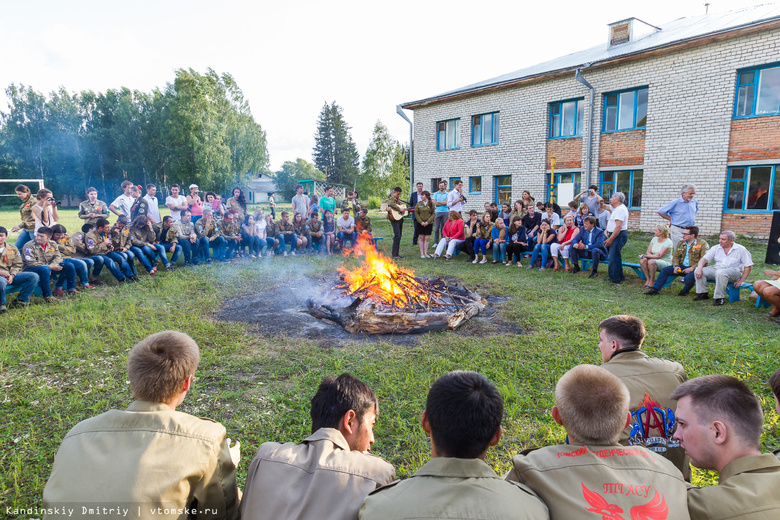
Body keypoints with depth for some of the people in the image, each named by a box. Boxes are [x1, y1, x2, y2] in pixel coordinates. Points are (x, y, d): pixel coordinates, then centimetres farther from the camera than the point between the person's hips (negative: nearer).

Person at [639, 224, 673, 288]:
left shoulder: (668, 242, -14)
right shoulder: (654, 239, 8)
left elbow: (659, 256, -21)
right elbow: (648, 252, 5)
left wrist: (645, 256, -23)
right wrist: (654, 256, -16)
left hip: (666, 263, -6)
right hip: (655, 260, 6)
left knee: (651, 261, -36)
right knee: (642, 261, -25)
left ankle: (652, 280, -18)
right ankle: (648, 279, -13)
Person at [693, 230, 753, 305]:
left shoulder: (740, 250, 0)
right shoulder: (716, 248, 11)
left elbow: (748, 266, -1)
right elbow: (704, 259, 4)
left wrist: (741, 281, -9)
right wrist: (699, 268, -19)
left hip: (733, 271, -5)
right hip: (716, 268, 5)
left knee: (720, 273, -39)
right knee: (699, 271, -19)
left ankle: (719, 298, -29)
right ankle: (703, 293, -8)